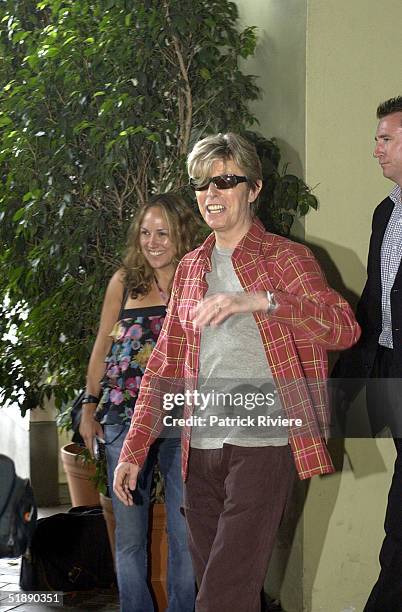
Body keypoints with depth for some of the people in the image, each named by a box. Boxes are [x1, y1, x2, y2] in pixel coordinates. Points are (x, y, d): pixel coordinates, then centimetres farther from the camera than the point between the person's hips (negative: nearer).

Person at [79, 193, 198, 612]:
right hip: (124, 419, 2)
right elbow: (102, 348, 13)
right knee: (129, 534, 6)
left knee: (186, 533, 2)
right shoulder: (124, 281, 7)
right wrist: (89, 407, 11)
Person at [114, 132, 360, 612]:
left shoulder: (285, 257, 0)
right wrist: (133, 450, 11)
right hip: (199, 449, 6)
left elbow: (344, 329, -16)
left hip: (261, 446, -6)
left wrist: (260, 300, -29)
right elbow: (164, 364, 17)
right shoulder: (190, 268, 16)